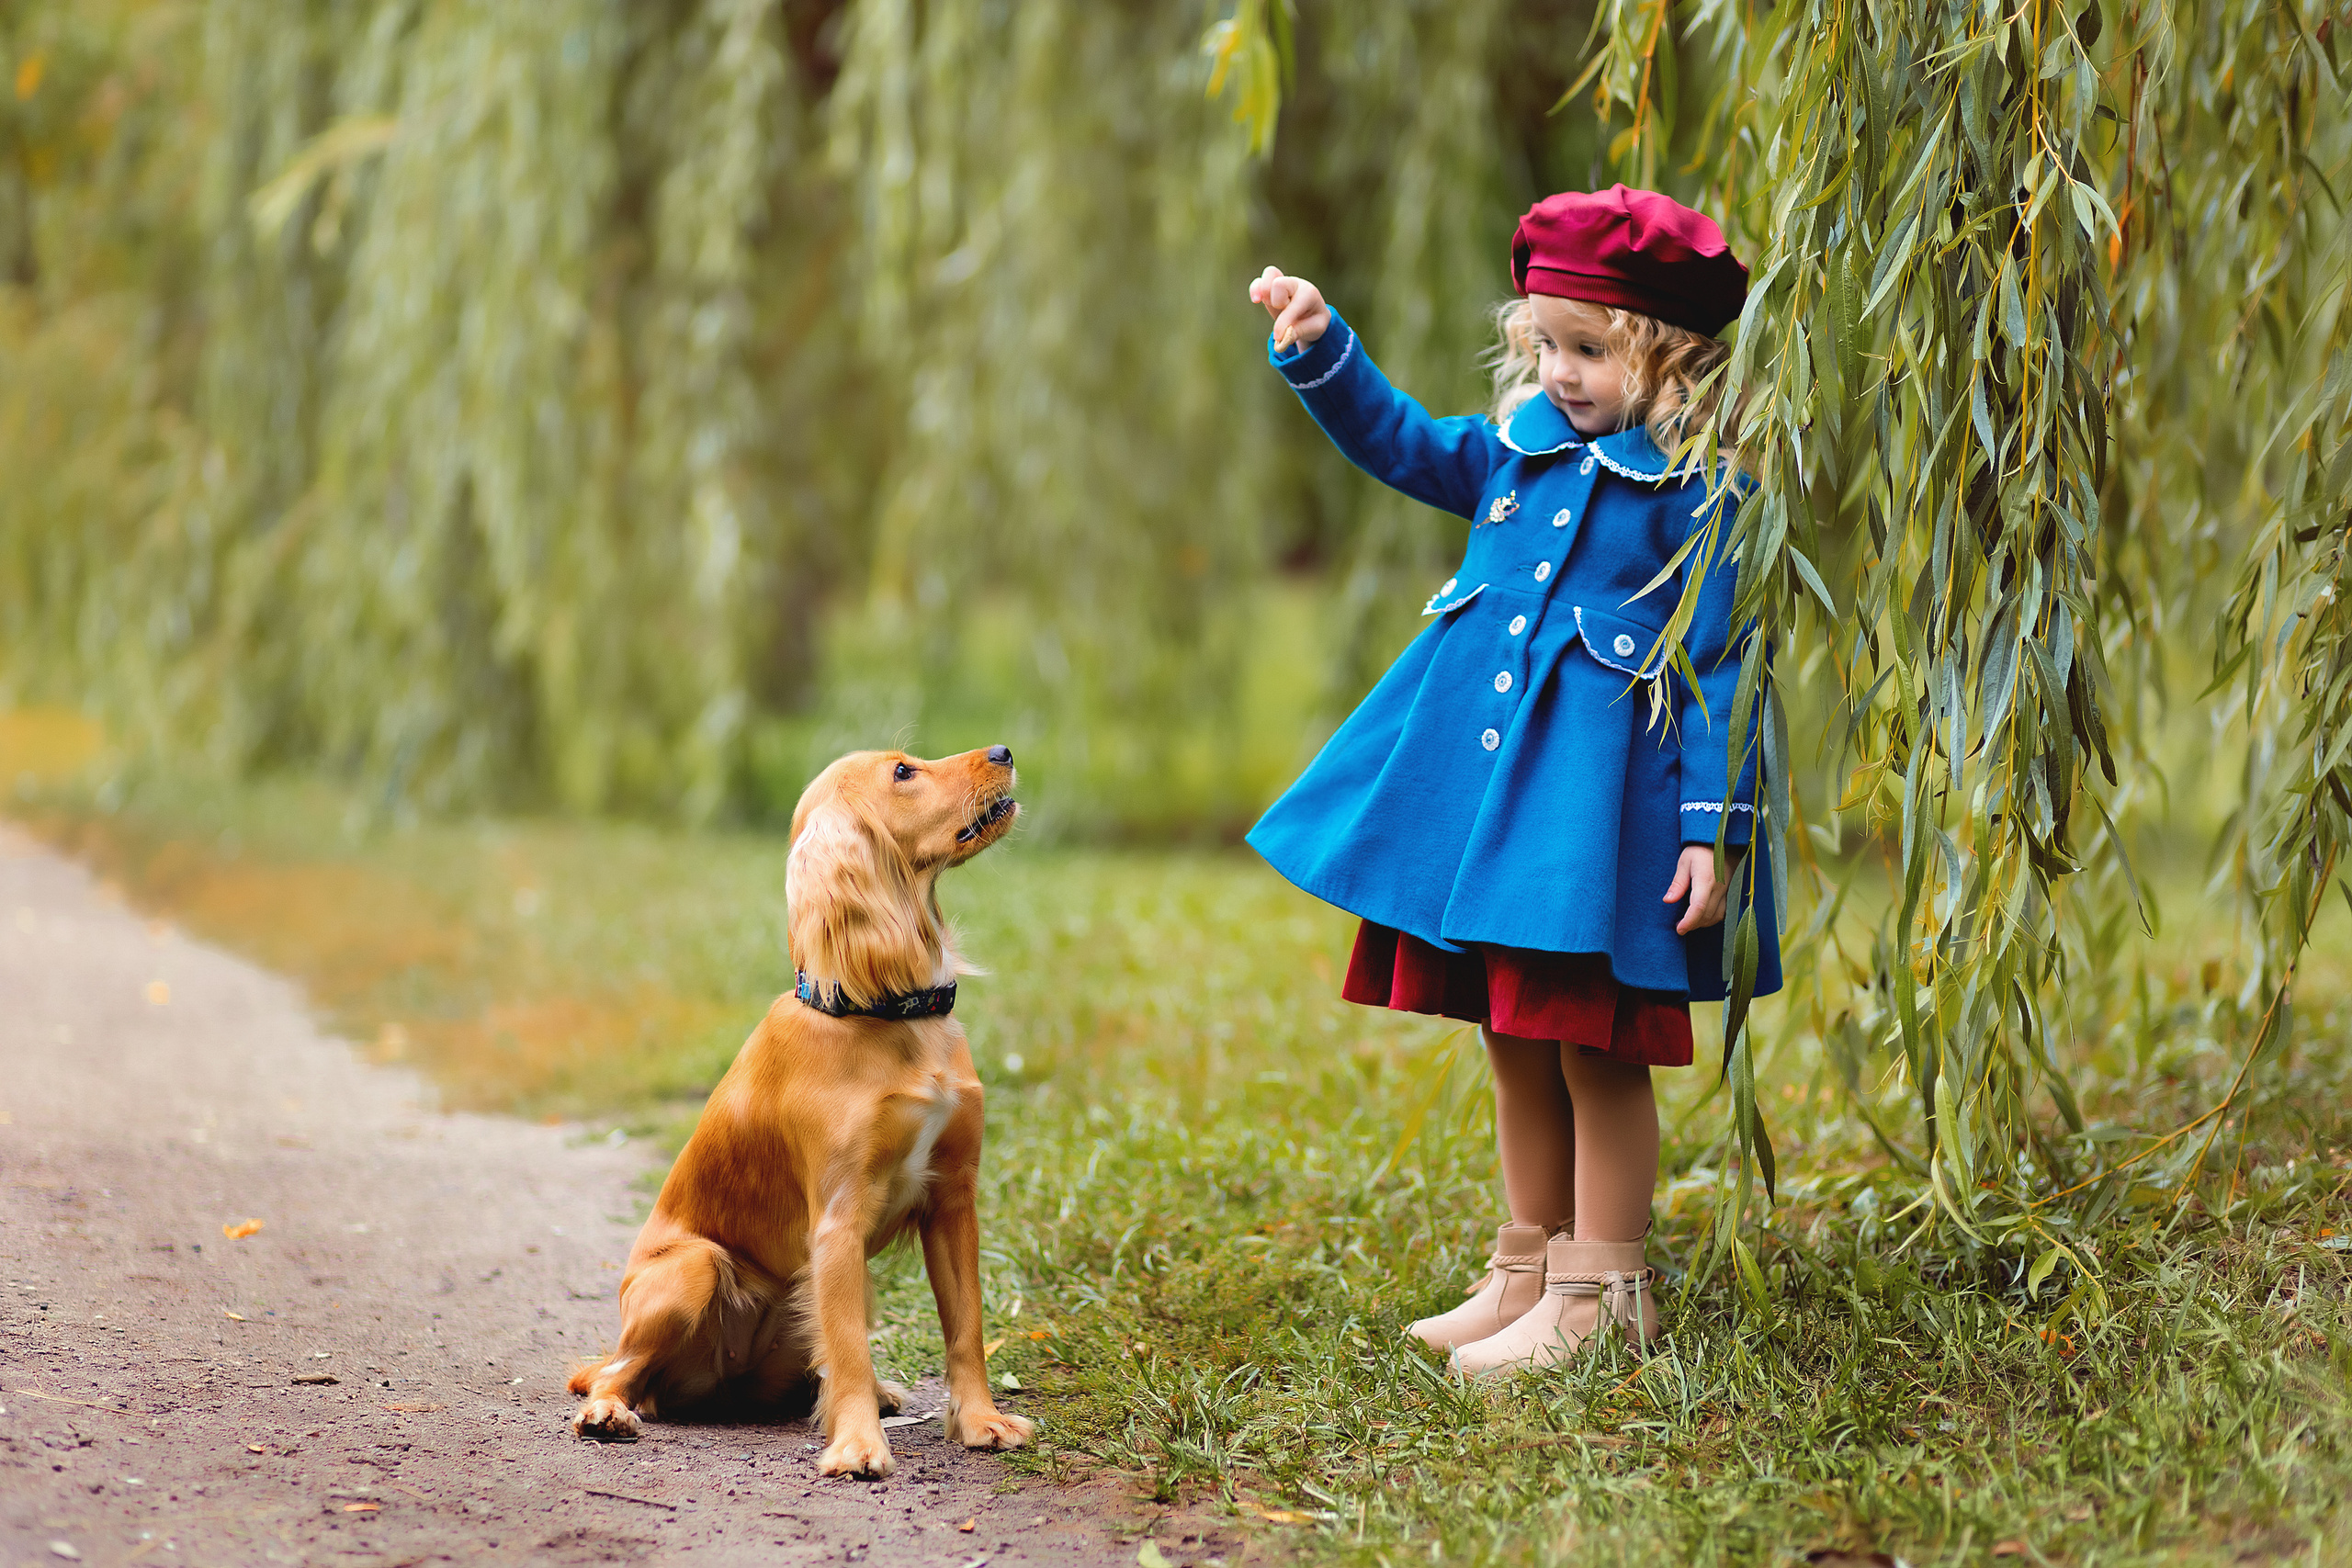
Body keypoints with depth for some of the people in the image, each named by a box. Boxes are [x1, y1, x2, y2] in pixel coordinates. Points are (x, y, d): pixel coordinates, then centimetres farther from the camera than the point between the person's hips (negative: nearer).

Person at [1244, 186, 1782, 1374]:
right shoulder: (1522, 447, 9)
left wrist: (1713, 830, -15)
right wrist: (1319, 349, 8)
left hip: (1602, 797, -7)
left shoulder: (1699, 492, -10)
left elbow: (1720, 672, -11)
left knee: (1597, 1054, 0)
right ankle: (1527, 1270, 27)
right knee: (1516, 1047, 15)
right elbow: (1400, 444, 22)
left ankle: (1599, 1297, 10)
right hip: (1485, 780, 7)